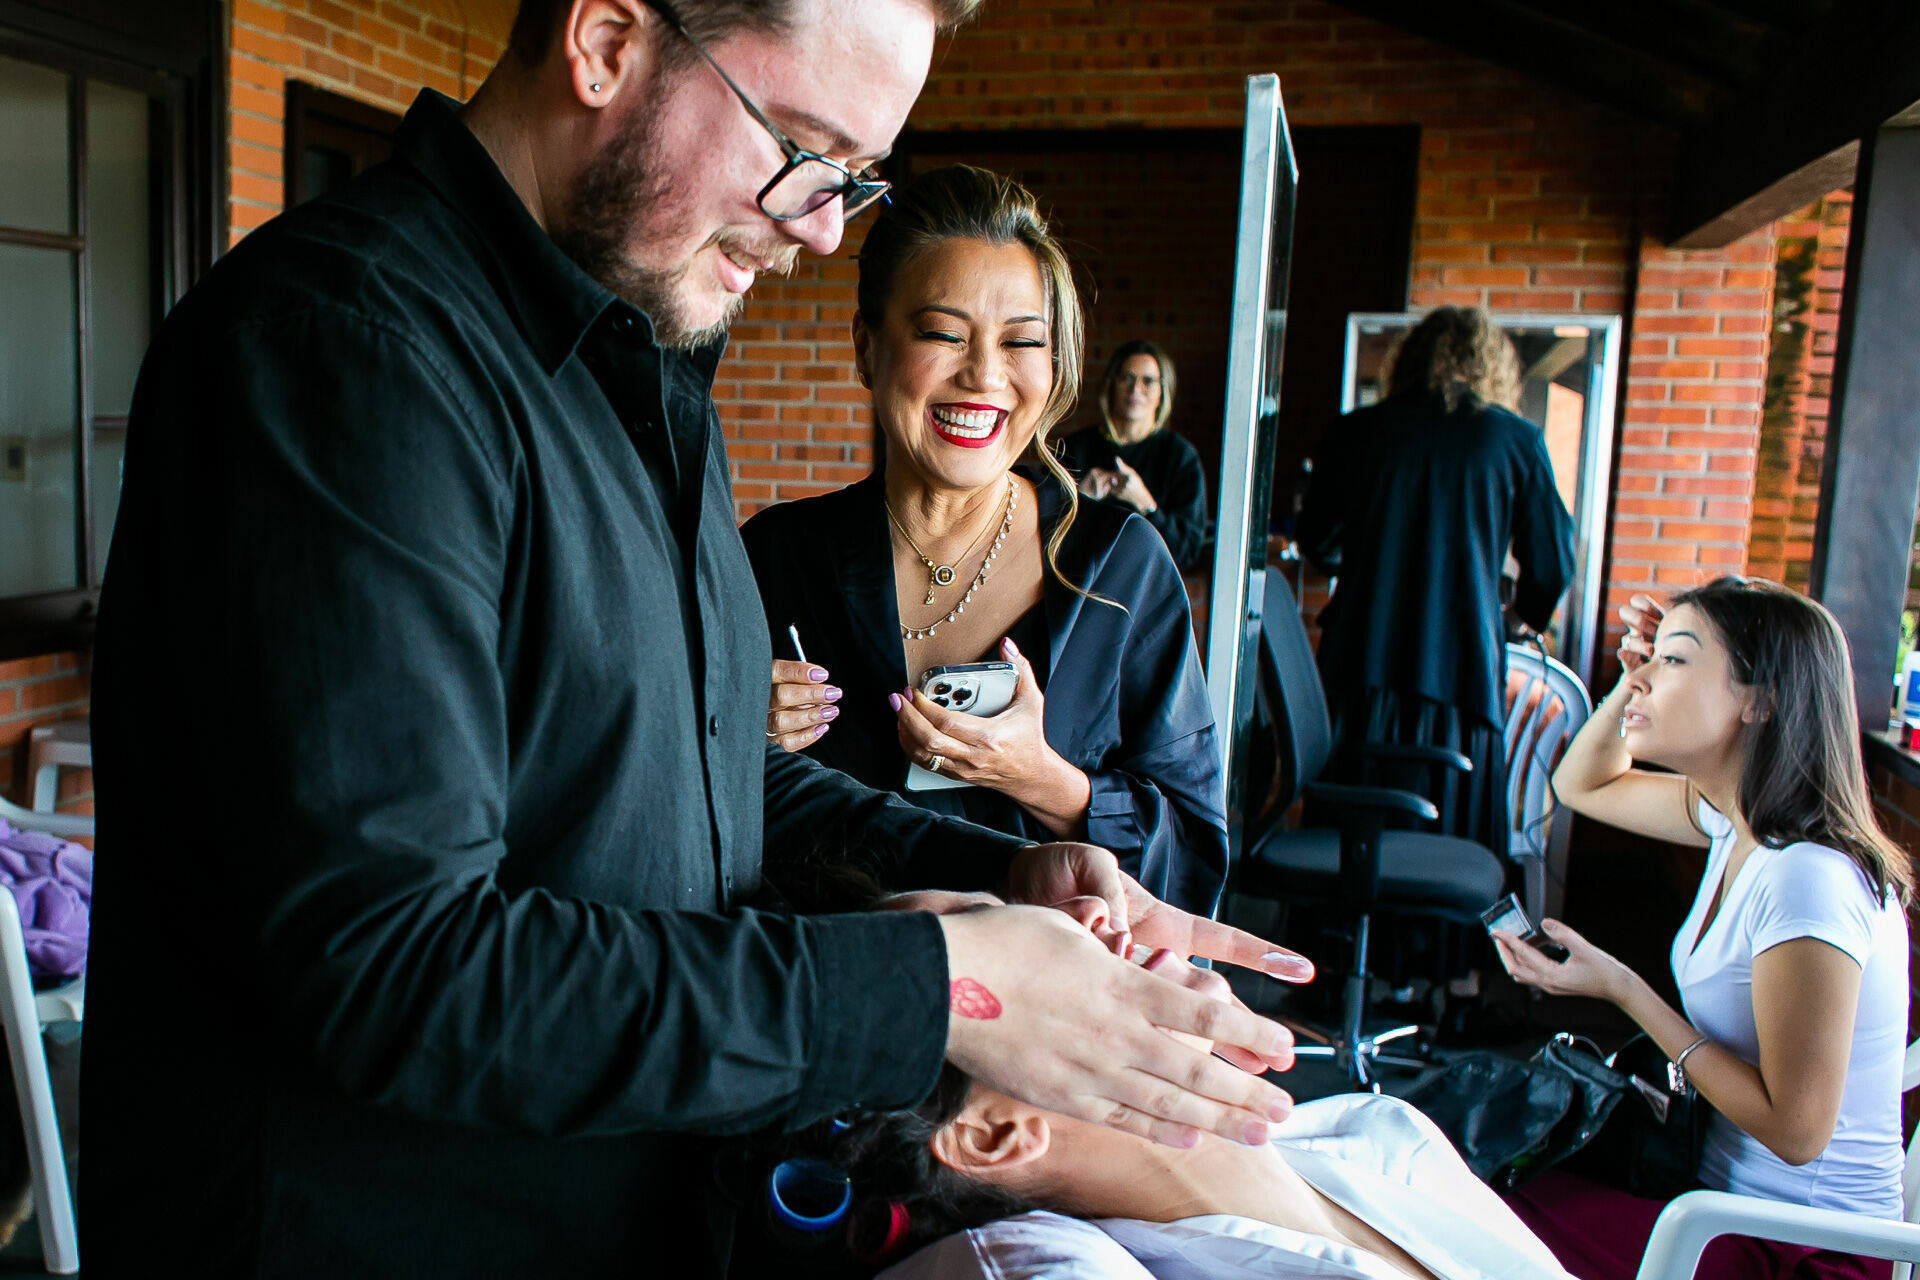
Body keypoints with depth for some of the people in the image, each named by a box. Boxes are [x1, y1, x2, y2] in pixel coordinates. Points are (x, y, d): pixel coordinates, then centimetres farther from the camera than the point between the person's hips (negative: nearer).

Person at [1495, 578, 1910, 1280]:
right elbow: (1581, 785, 16)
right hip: (1727, 1187, 8)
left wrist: (1622, 988, -22)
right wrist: (1633, 680, -2)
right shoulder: (1738, 820, -1)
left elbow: (1795, 1129, -25)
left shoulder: (1807, 882, -28)